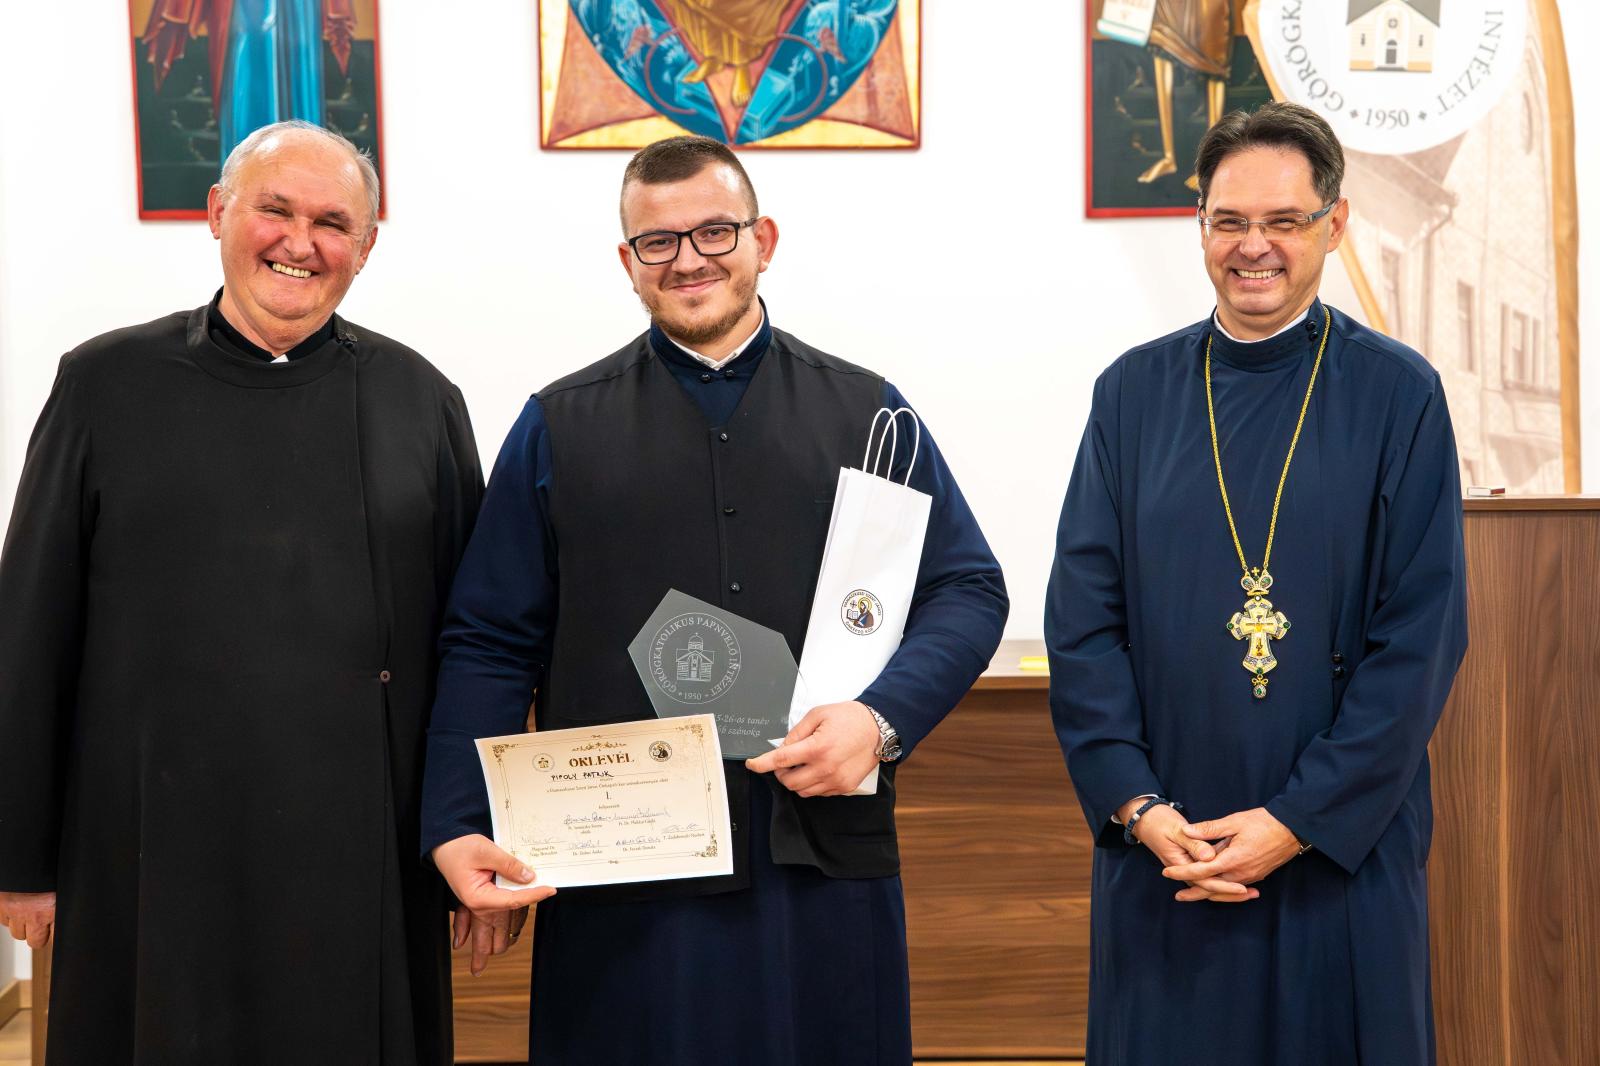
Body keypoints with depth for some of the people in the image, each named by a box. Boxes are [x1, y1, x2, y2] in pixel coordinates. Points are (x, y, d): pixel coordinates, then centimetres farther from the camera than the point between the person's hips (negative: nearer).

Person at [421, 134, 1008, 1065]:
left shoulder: (867, 413, 9)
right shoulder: (561, 428, 7)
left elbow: (968, 590, 5)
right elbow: (489, 642, 4)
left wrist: (882, 718, -12)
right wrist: (460, 829, -7)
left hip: (824, 867, 1)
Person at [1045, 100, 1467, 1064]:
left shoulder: (1398, 395, -3)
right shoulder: (1135, 391, 3)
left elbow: (1423, 637, -7)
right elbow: (1082, 613, 1)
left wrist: (1298, 820, -12)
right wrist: (1137, 805, -9)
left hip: (1343, 849, -1)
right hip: (1160, 844, 2)